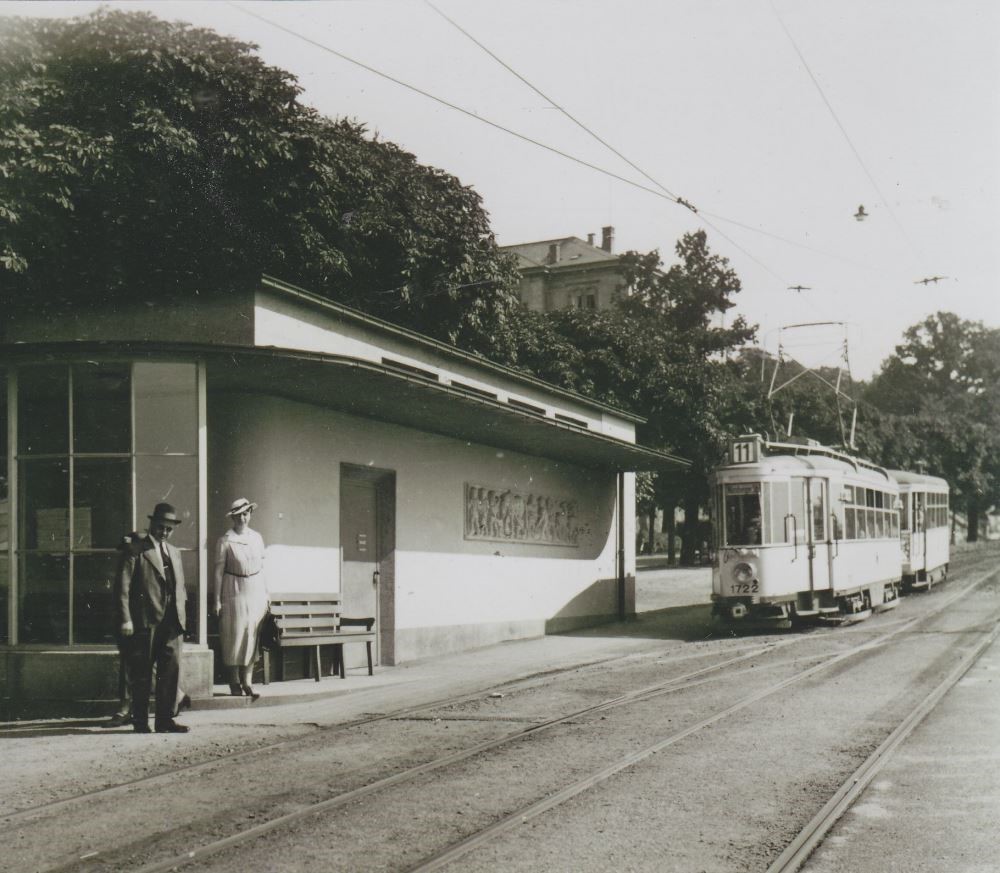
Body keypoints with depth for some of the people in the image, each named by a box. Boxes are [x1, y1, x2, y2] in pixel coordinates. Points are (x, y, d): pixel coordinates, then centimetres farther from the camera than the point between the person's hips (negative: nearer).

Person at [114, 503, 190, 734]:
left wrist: (181, 616, 12)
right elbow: (122, 587, -8)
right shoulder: (135, 552, -2)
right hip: (145, 622, -6)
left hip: (172, 623, 6)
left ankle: (165, 720, 8)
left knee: (171, 671, 2)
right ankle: (140, 722, 11)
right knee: (142, 674, 2)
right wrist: (125, 620, -15)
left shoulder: (174, 553, 19)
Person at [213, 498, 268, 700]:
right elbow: (219, 571, -4)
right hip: (235, 593, -4)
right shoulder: (225, 541, -5)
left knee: (252, 637, 4)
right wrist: (217, 600, -6)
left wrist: (265, 593, 12)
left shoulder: (257, 538, 8)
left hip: (256, 592, 4)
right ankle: (235, 683, 8)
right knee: (235, 636, -1)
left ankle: (247, 682, 10)